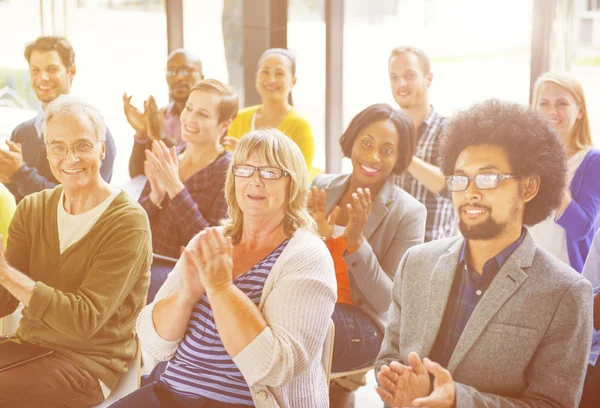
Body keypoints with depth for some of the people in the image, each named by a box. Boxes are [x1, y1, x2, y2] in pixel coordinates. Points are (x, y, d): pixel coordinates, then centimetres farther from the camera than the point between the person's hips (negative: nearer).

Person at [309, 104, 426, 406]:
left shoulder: (409, 212, -9)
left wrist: (356, 240, -24)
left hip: (365, 324, -5)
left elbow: (390, 302, -12)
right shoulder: (320, 186, 2)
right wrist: (315, 235, -16)